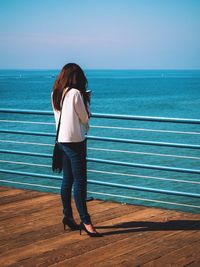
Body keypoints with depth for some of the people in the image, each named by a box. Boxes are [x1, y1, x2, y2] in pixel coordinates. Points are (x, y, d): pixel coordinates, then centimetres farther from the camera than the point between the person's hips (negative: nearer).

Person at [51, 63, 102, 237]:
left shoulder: (55, 94, 8)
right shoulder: (75, 93, -14)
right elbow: (85, 117, -7)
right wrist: (87, 102, 10)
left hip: (61, 140, 8)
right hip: (75, 141, -8)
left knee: (67, 180, 14)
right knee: (80, 182, -8)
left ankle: (68, 216, 22)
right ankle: (85, 222, -7)